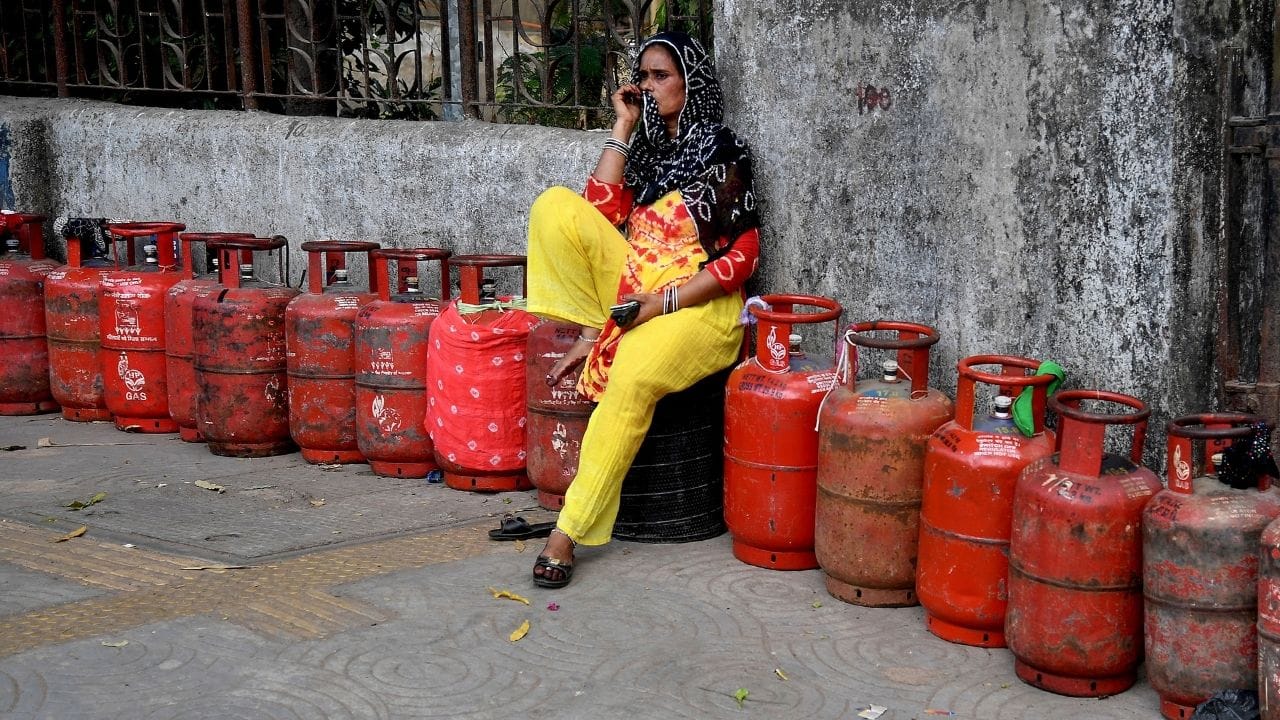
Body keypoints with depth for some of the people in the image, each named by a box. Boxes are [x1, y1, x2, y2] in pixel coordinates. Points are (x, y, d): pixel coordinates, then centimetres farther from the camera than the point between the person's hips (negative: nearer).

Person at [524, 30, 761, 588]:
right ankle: (595, 331, -12)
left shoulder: (723, 154, -1)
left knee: (633, 378, -37)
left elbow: (742, 256, -8)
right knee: (555, 204, -13)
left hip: (698, 303, -6)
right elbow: (602, 212, 1)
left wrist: (662, 303, -16)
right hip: (634, 286, 6)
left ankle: (568, 532, -32)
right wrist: (622, 128, 4)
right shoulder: (648, 148, 18)